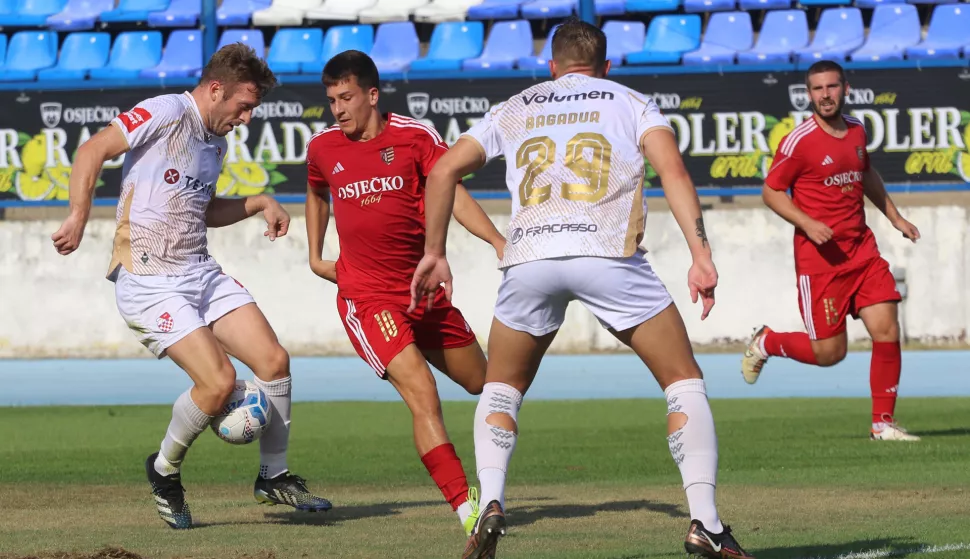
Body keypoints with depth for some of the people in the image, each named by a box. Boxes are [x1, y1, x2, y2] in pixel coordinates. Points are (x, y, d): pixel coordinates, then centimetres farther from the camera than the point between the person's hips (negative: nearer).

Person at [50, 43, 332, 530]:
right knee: (219, 382, -19)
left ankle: (273, 476, 16)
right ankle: (165, 471, 7)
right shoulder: (166, 114, -11)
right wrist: (79, 217, -27)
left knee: (274, 361, -3)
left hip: (202, 273, 8)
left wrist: (259, 204, 19)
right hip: (148, 283, -8)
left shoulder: (216, 141, 16)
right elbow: (93, 150, -18)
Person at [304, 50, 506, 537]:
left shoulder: (415, 137, -4)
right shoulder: (322, 148, 3)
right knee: (423, 397, -20)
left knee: (482, 383, 16)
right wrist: (315, 256, 20)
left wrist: (498, 241, -24)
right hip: (367, 298, -2)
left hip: (424, 290, 3)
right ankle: (467, 511, -25)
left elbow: (453, 194, -11)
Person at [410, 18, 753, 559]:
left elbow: (444, 172, 21)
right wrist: (702, 255, -4)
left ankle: (491, 504, 1)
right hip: (609, 252, -2)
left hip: (530, 257, 2)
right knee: (684, 381, 11)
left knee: (502, 388, 23)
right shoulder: (631, 103, 20)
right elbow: (673, 171, 3)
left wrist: (434, 252, 30)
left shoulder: (514, 109, 27)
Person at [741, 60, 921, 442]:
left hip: (862, 249, 6)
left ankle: (883, 423, 5)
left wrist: (894, 217, 25)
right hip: (819, 256, -6)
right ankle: (765, 343, 25)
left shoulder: (856, 130, 9)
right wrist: (807, 223, -18)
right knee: (829, 352, -3)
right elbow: (770, 191, -5)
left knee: (887, 331, -6)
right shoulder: (800, 141, -10)